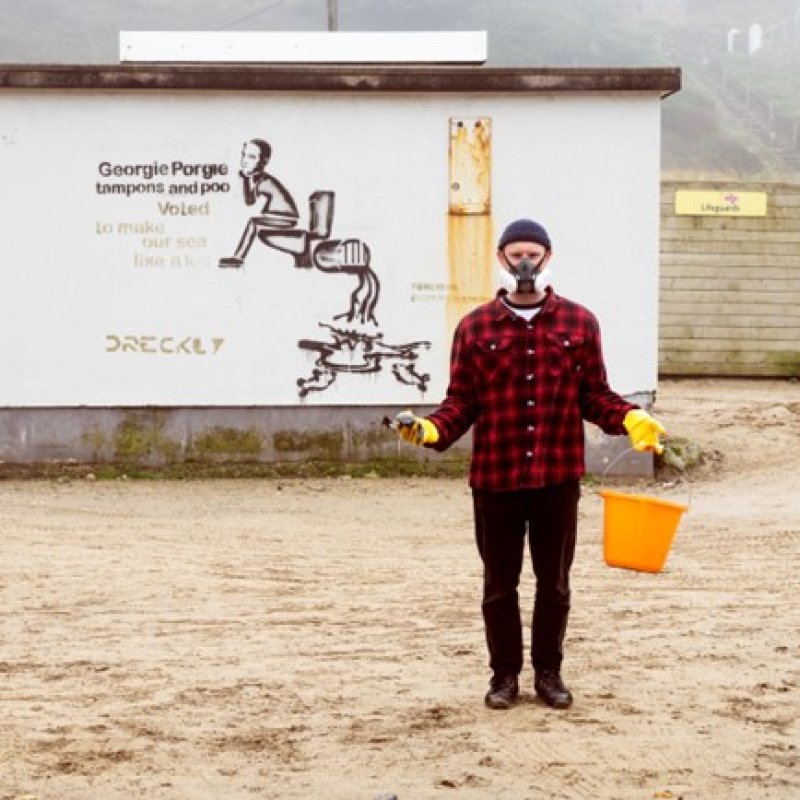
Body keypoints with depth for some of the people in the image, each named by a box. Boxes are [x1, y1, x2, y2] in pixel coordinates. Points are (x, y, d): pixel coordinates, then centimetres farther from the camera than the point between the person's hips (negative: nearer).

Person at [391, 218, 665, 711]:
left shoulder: (580, 323, 4)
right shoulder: (475, 327, 2)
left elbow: (596, 396, 5)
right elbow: (462, 402, 1)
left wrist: (631, 419, -13)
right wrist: (432, 430, -17)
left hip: (559, 476, 1)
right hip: (495, 478, 0)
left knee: (554, 581, 10)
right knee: (500, 583, 8)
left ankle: (549, 672, 24)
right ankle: (505, 674, 22)